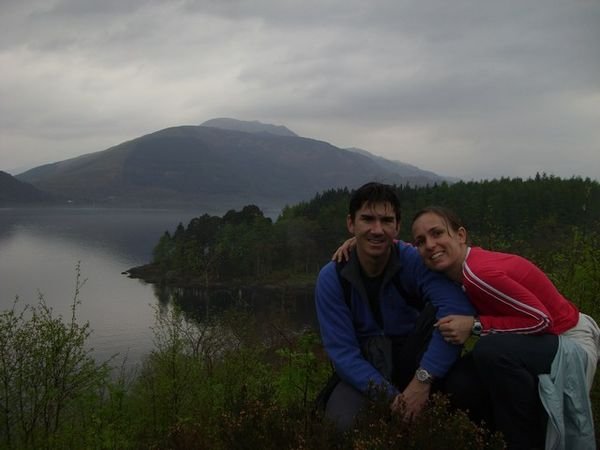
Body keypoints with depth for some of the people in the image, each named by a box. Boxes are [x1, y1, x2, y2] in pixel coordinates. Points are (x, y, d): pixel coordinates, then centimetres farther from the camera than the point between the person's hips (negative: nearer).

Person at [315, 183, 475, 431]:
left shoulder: (413, 261, -16)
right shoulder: (331, 278, -11)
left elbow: (458, 308, -34)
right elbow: (342, 351, -14)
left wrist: (423, 380, -40)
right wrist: (388, 395, -28)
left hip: (414, 362, 1)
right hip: (367, 371, 0)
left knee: (440, 310, -27)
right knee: (342, 422, -32)